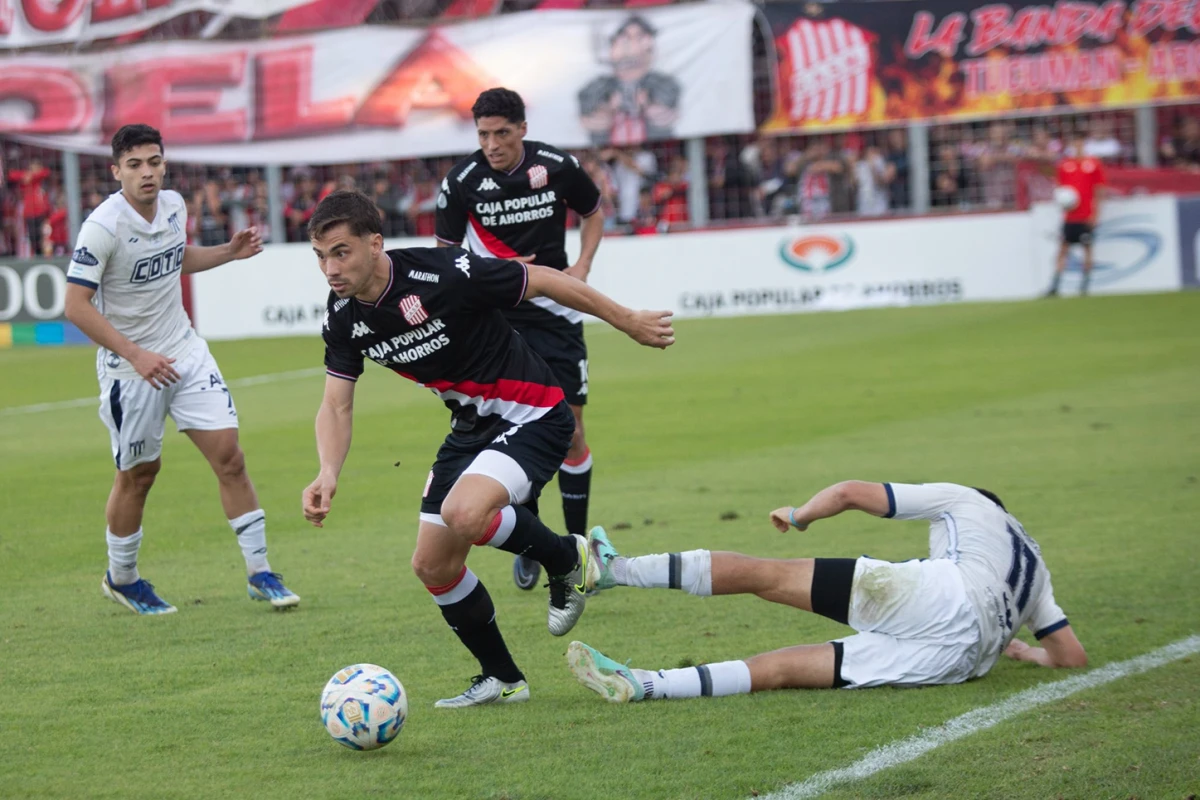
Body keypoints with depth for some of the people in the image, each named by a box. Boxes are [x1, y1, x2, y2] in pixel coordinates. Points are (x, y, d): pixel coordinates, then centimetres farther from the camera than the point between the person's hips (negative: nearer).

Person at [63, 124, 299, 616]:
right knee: (139, 473, 7)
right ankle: (121, 579, 29)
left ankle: (259, 574, 5)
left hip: (185, 353, 5)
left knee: (228, 454, -3)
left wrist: (229, 253, 7)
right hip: (129, 368, -5)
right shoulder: (103, 227, -20)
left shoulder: (174, 206, 1)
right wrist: (136, 355, -23)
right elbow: (76, 305, -20)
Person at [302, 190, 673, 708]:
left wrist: (630, 322, -5)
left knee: (464, 514, -31)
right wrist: (329, 474, -20)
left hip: (533, 417, -8)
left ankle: (568, 559, -2)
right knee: (432, 565, 4)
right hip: (471, 427, 8)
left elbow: (544, 281, -15)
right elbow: (336, 405, 0)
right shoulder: (343, 316, -7)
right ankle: (501, 680, 24)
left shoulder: (442, 274, -27)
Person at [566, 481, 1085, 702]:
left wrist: (800, 517, 35)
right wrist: (1014, 648, 51)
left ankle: (614, 569, -14)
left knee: (763, 575, -3)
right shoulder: (1035, 569, 39)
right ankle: (639, 686, -10)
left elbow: (851, 493, 18)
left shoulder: (964, 500, 26)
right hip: (962, 661, 5)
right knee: (780, 667, 1)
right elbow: (1072, 656, 34)